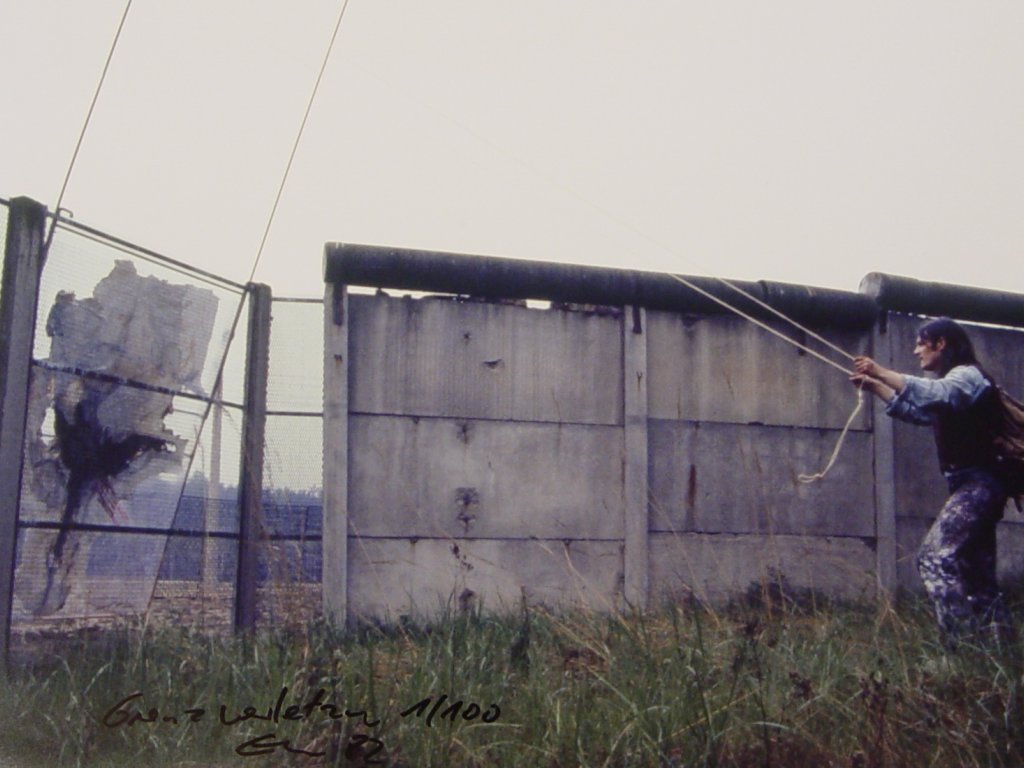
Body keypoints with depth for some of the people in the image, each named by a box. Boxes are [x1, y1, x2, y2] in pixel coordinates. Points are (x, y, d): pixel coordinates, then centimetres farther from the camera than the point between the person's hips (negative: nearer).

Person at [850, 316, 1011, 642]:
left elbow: (935, 393, -29)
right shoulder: (952, 382, 22)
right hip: (971, 487, 10)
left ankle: (962, 639, -22)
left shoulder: (968, 375, -8)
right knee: (979, 575, 10)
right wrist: (874, 386, 22)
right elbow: (915, 410, 32)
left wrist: (881, 371, -31)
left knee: (934, 557, -19)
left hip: (978, 484, -10)